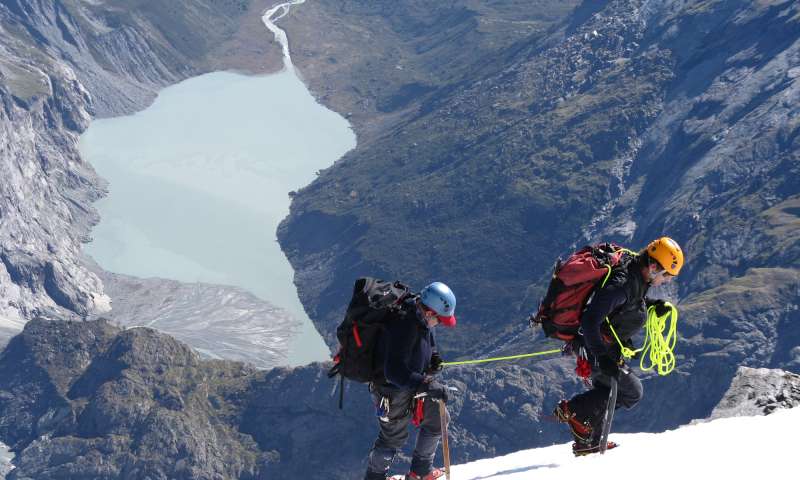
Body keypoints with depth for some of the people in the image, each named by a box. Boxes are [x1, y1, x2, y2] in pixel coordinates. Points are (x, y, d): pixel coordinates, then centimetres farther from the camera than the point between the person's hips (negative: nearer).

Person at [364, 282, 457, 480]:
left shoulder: (420, 317, -9)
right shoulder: (403, 326, -37)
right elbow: (394, 371, -39)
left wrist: (433, 358, -3)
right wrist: (427, 386, -41)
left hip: (412, 384, 9)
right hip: (393, 391, -9)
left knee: (437, 420, 18)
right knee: (394, 437, 9)